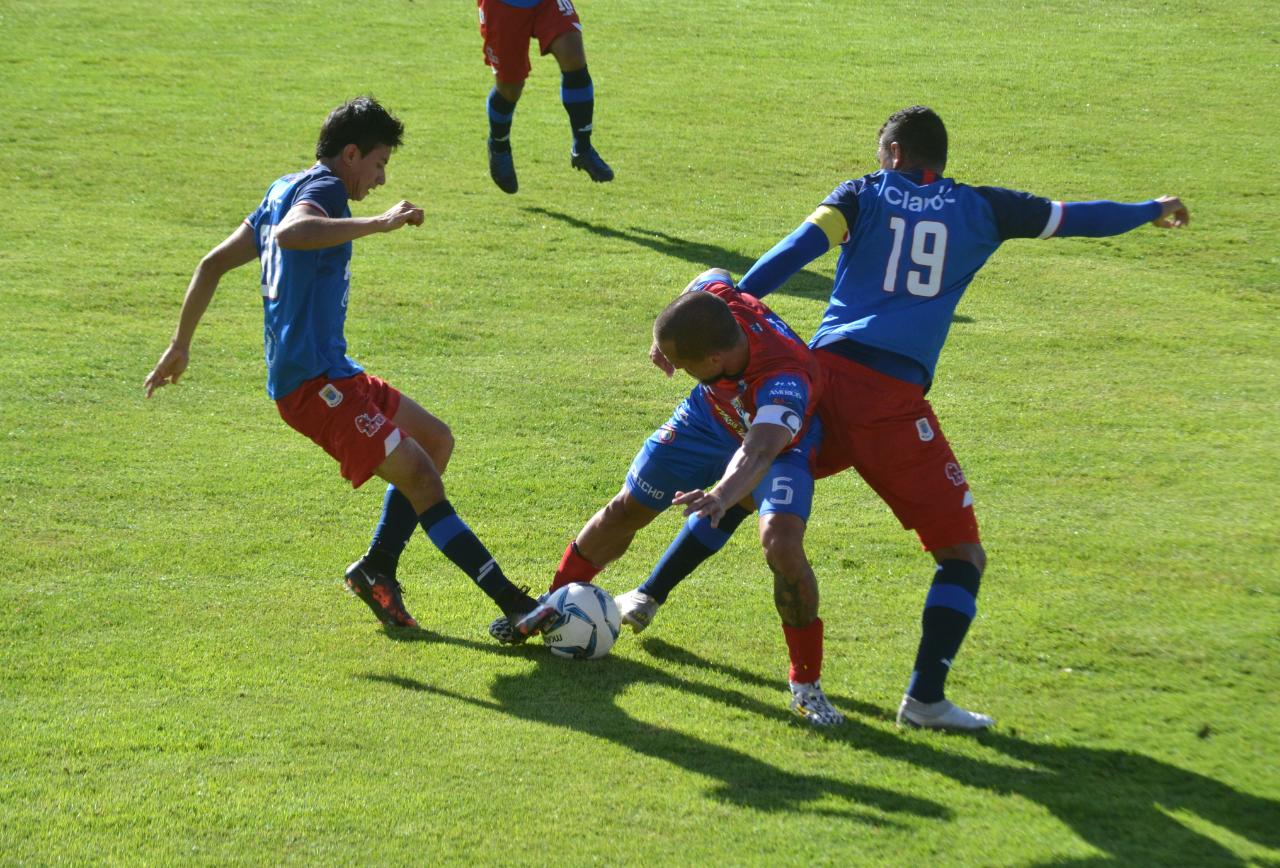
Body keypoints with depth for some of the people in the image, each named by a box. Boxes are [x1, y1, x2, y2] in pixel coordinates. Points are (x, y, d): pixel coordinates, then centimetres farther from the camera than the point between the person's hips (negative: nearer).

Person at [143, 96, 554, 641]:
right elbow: (289, 234, -35)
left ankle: (377, 569, 14)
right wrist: (378, 224, -35)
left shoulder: (286, 190, 19)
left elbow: (213, 263, 23)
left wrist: (181, 345, 28)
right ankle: (513, 606, -21)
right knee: (417, 474, -16)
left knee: (436, 440, 15)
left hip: (328, 371, 10)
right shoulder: (322, 188, -9)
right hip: (313, 381, -10)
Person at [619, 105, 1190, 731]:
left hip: (823, 372, 3)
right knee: (962, 556, 4)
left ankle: (648, 598, 32)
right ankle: (925, 696, -12)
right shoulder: (979, 208, 14)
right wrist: (1154, 210, 43)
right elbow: (1074, 218, 25)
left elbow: (792, 254, -3)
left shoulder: (863, 195, 13)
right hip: (895, 399, -2)